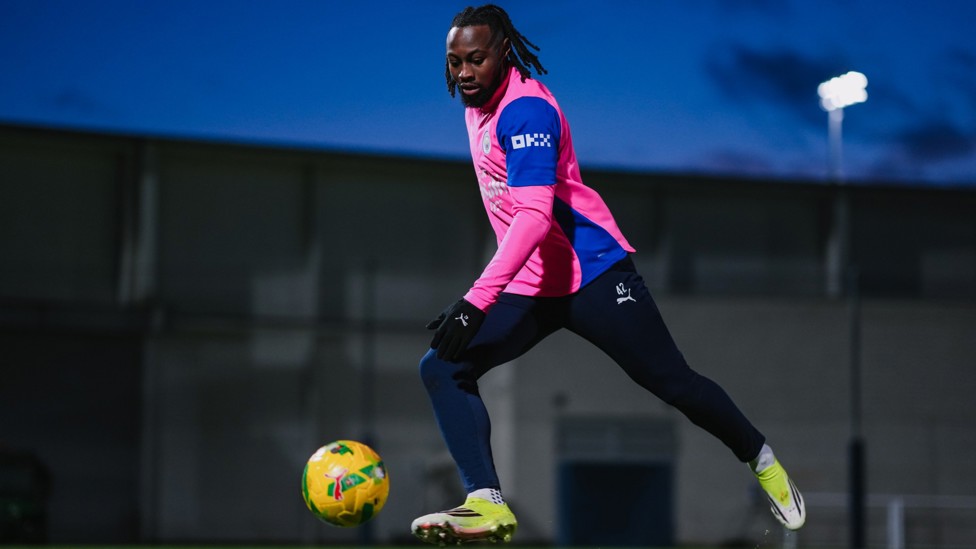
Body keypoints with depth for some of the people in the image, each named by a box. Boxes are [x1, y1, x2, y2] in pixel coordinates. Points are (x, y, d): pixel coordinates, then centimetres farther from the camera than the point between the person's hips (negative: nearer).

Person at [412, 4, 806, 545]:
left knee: (673, 381, 0)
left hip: (592, 274, -8)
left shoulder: (525, 109, -21)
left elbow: (534, 215, -33)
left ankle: (763, 462, 26)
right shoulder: (477, 104, 7)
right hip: (528, 287, 8)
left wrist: (477, 301, -42)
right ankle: (488, 505, -21)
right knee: (441, 367, -12)